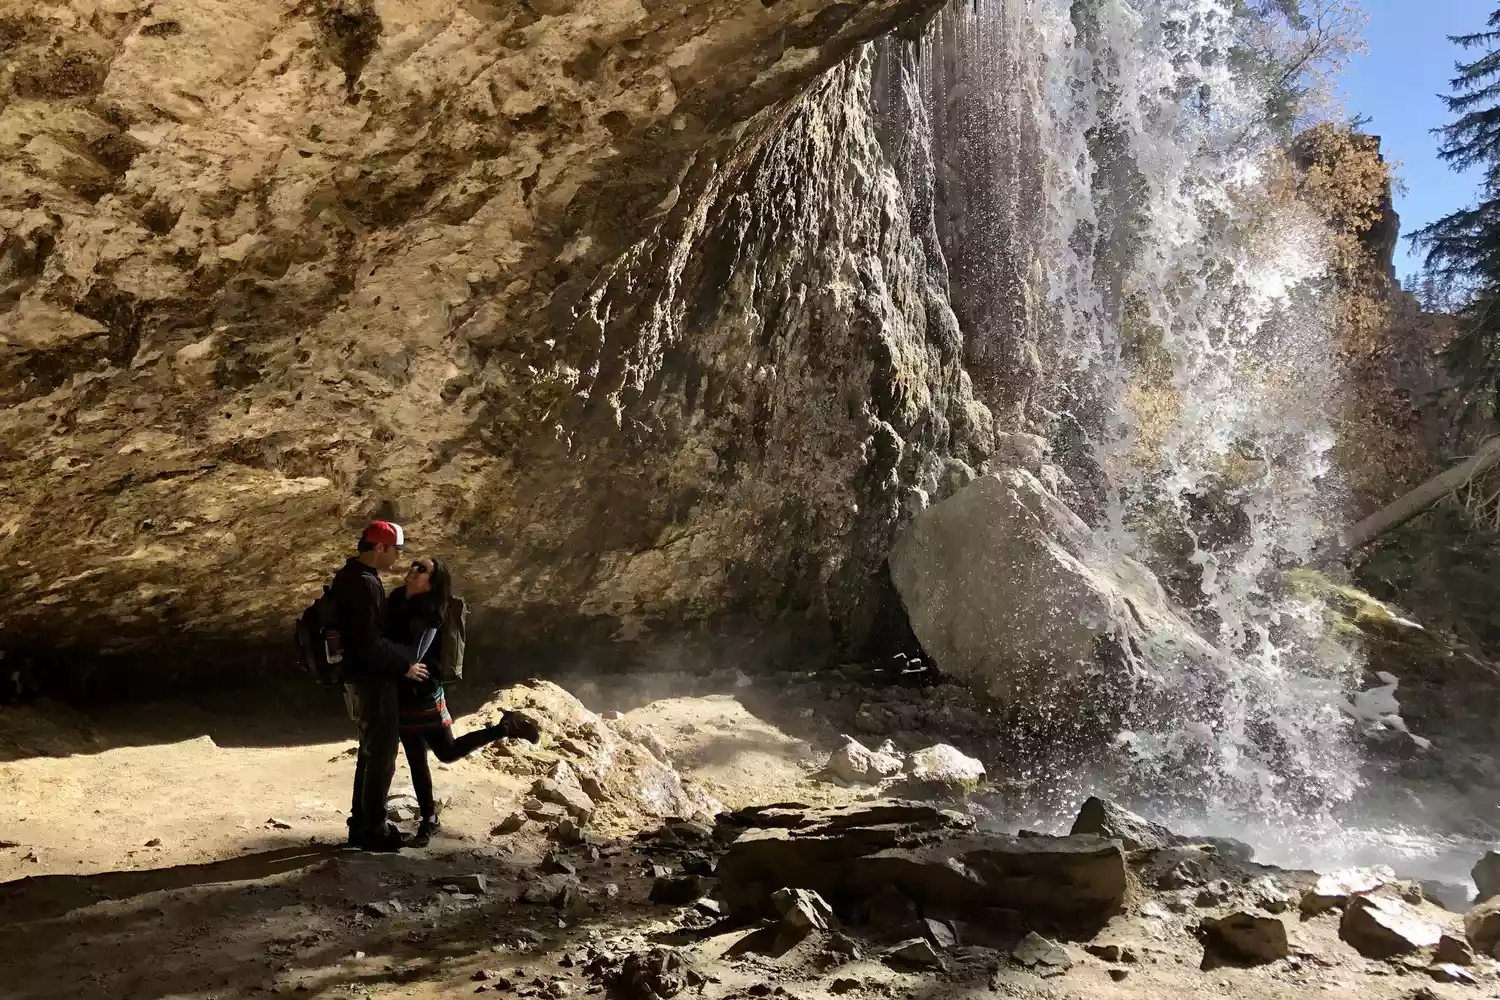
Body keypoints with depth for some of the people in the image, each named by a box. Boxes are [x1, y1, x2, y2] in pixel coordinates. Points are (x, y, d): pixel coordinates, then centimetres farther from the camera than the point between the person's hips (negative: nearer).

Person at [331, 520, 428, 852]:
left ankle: (361, 824, 27)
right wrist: (404, 664, -15)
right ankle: (373, 830, 7)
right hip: (372, 681, -11)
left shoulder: (350, 576, 11)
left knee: (371, 752, 19)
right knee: (382, 754, -1)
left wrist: (400, 656, 18)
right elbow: (370, 644, -26)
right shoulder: (365, 584, -22)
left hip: (358, 678, 11)